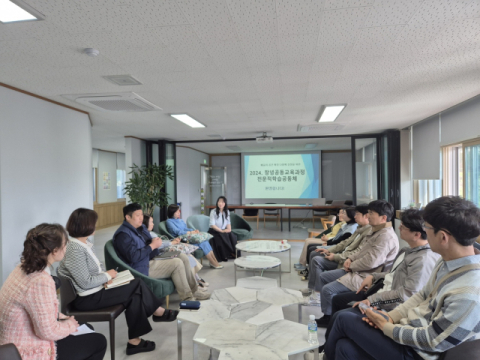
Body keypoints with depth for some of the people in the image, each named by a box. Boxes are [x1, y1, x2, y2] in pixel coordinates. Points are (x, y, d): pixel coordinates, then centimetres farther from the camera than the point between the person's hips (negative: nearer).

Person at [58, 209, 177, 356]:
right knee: (138, 286, -12)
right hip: (87, 298, -9)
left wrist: (105, 276, -3)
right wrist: (107, 276, -12)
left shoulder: (84, 243, 4)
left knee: (135, 295, -6)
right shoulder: (74, 250, -24)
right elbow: (86, 283, -25)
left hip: (96, 289, 9)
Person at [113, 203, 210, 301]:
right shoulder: (123, 234, -18)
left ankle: (193, 290, 9)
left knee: (183, 257, 2)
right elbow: (133, 257, -28)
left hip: (152, 258, 10)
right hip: (143, 268, -10)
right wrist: (152, 246, -20)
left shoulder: (141, 227, 12)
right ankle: (187, 298, -9)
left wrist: (155, 242, -2)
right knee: (177, 263, -21)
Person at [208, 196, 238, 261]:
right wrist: (221, 231, -20)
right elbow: (212, 225, -14)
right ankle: (224, 256, -20)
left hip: (224, 231, 5)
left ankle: (234, 253, -17)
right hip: (214, 231, -5)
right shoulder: (213, 212, -10)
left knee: (232, 236, -25)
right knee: (222, 237, -34)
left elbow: (228, 222, 13)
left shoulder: (227, 212, 8)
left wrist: (229, 228, -9)